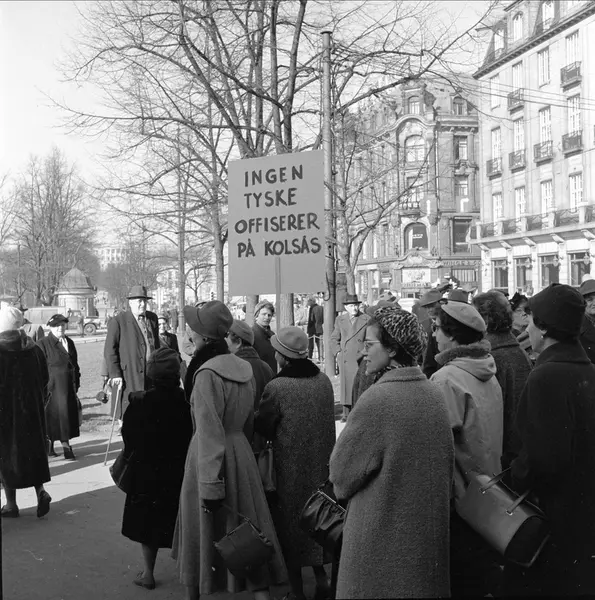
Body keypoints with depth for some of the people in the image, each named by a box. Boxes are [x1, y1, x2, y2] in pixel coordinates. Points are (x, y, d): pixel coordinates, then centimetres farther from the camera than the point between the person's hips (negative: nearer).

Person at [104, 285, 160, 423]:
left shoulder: (152, 318, 13)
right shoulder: (119, 321, -4)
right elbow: (109, 350, -5)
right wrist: (114, 374, -11)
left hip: (152, 375, 5)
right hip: (128, 376, -5)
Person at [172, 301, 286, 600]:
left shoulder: (207, 374, -19)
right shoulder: (244, 368, 4)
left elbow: (209, 432, -22)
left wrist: (210, 485, -21)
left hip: (212, 459, -6)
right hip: (242, 454, 6)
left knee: (201, 533, 11)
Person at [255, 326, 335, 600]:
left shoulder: (276, 388, -20)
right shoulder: (324, 380, -5)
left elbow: (261, 427, -8)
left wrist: (275, 434, 12)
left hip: (290, 467, -4)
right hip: (321, 463, 5)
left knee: (291, 521, 10)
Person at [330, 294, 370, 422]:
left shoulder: (366, 320, 2)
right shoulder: (340, 320, 10)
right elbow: (334, 339, 18)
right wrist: (337, 352, 5)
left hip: (360, 359, -2)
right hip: (345, 359, 2)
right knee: (345, 386, 4)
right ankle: (346, 414, 13)